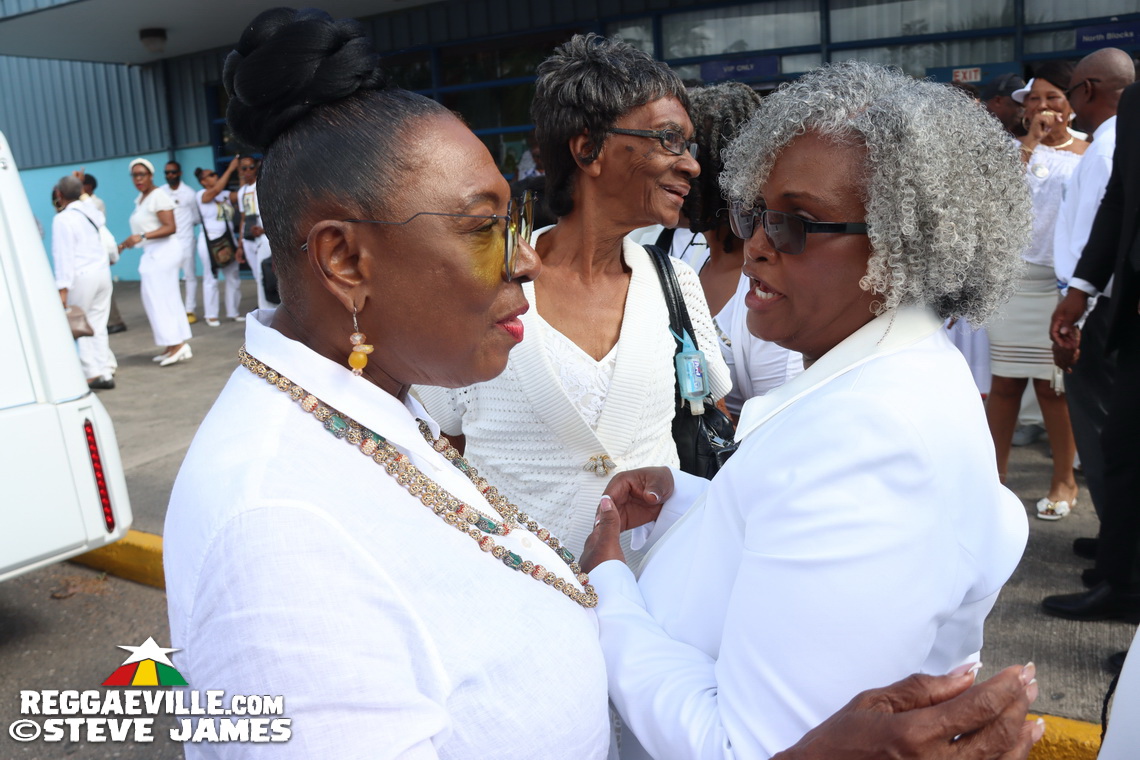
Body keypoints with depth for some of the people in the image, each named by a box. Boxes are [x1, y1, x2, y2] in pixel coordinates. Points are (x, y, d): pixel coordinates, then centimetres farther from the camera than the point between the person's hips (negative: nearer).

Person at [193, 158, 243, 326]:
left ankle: (233, 312, 18)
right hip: (210, 241, -5)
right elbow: (216, 189, -23)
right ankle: (211, 315, 6)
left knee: (233, 277, 8)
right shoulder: (202, 195, -5)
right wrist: (230, 169, -22)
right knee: (211, 279, 0)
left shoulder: (226, 194, 10)